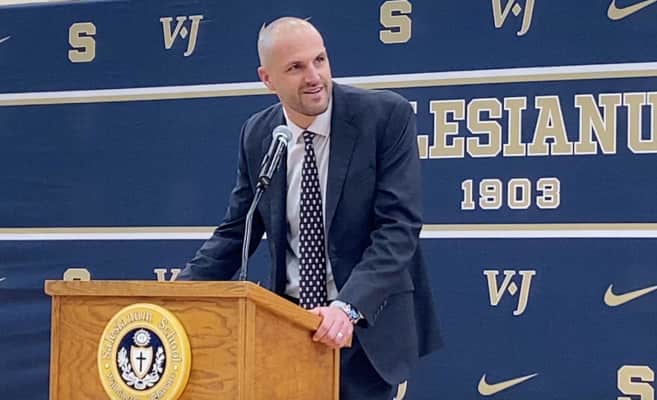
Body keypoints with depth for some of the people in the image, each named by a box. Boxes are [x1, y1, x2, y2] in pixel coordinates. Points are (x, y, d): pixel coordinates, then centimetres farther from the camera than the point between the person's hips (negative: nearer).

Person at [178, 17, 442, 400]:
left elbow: (399, 226, -17)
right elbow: (237, 232, 10)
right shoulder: (257, 134, 3)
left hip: (368, 322, -3)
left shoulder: (386, 115, -11)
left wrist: (349, 307, -29)